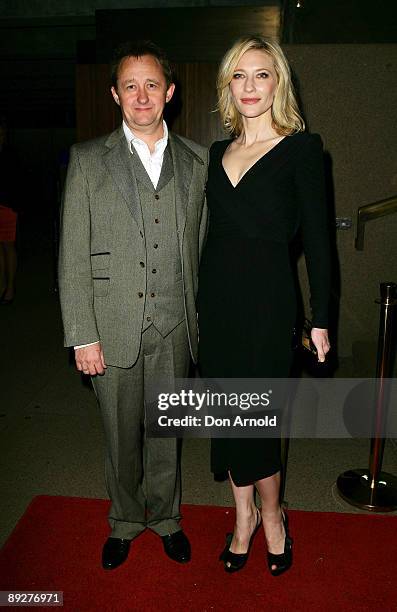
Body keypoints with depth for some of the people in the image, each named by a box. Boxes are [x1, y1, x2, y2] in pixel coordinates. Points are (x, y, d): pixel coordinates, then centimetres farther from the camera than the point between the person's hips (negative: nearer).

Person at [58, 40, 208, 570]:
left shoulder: (197, 161, 6)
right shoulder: (88, 160, 0)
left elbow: (201, 247, 7)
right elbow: (73, 257, -4)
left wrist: (201, 318, 4)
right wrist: (82, 336, -9)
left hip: (175, 327, 2)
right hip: (114, 327, -1)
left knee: (166, 431, 15)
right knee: (121, 433, 14)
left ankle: (166, 517, 40)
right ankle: (125, 521, 39)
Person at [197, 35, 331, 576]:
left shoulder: (302, 149, -3)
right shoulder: (218, 153, 12)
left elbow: (317, 240, -5)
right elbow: (214, 232, 14)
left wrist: (320, 319, -6)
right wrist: (200, 302, 13)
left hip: (267, 297, -5)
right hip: (215, 295, 5)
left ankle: (271, 516, 31)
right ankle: (244, 515, 33)